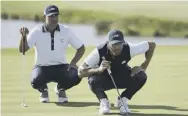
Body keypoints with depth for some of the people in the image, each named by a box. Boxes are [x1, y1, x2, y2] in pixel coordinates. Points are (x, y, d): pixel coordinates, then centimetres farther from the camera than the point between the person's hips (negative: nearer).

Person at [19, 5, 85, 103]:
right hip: (42, 68, -2)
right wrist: (24, 36, -37)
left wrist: (73, 63, -10)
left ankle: (61, 89, 9)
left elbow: (81, 48, 4)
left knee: (76, 76, -29)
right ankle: (43, 90, 7)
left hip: (61, 67, 2)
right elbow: (22, 50, -18)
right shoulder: (36, 32, -9)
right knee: (36, 81, -36)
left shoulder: (66, 31, -4)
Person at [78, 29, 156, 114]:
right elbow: (80, 73, -33)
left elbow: (152, 45, -12)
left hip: (122, 78, 2)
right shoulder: (99, 52, -31)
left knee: (141, 76, -26)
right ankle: (103, 101, -5)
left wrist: (144, 66, -18)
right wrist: (99, 69, -50)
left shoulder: (129, 49, -26)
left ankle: (122, 101, -2)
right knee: (93, 80, -37)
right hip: (104, 80, -2)